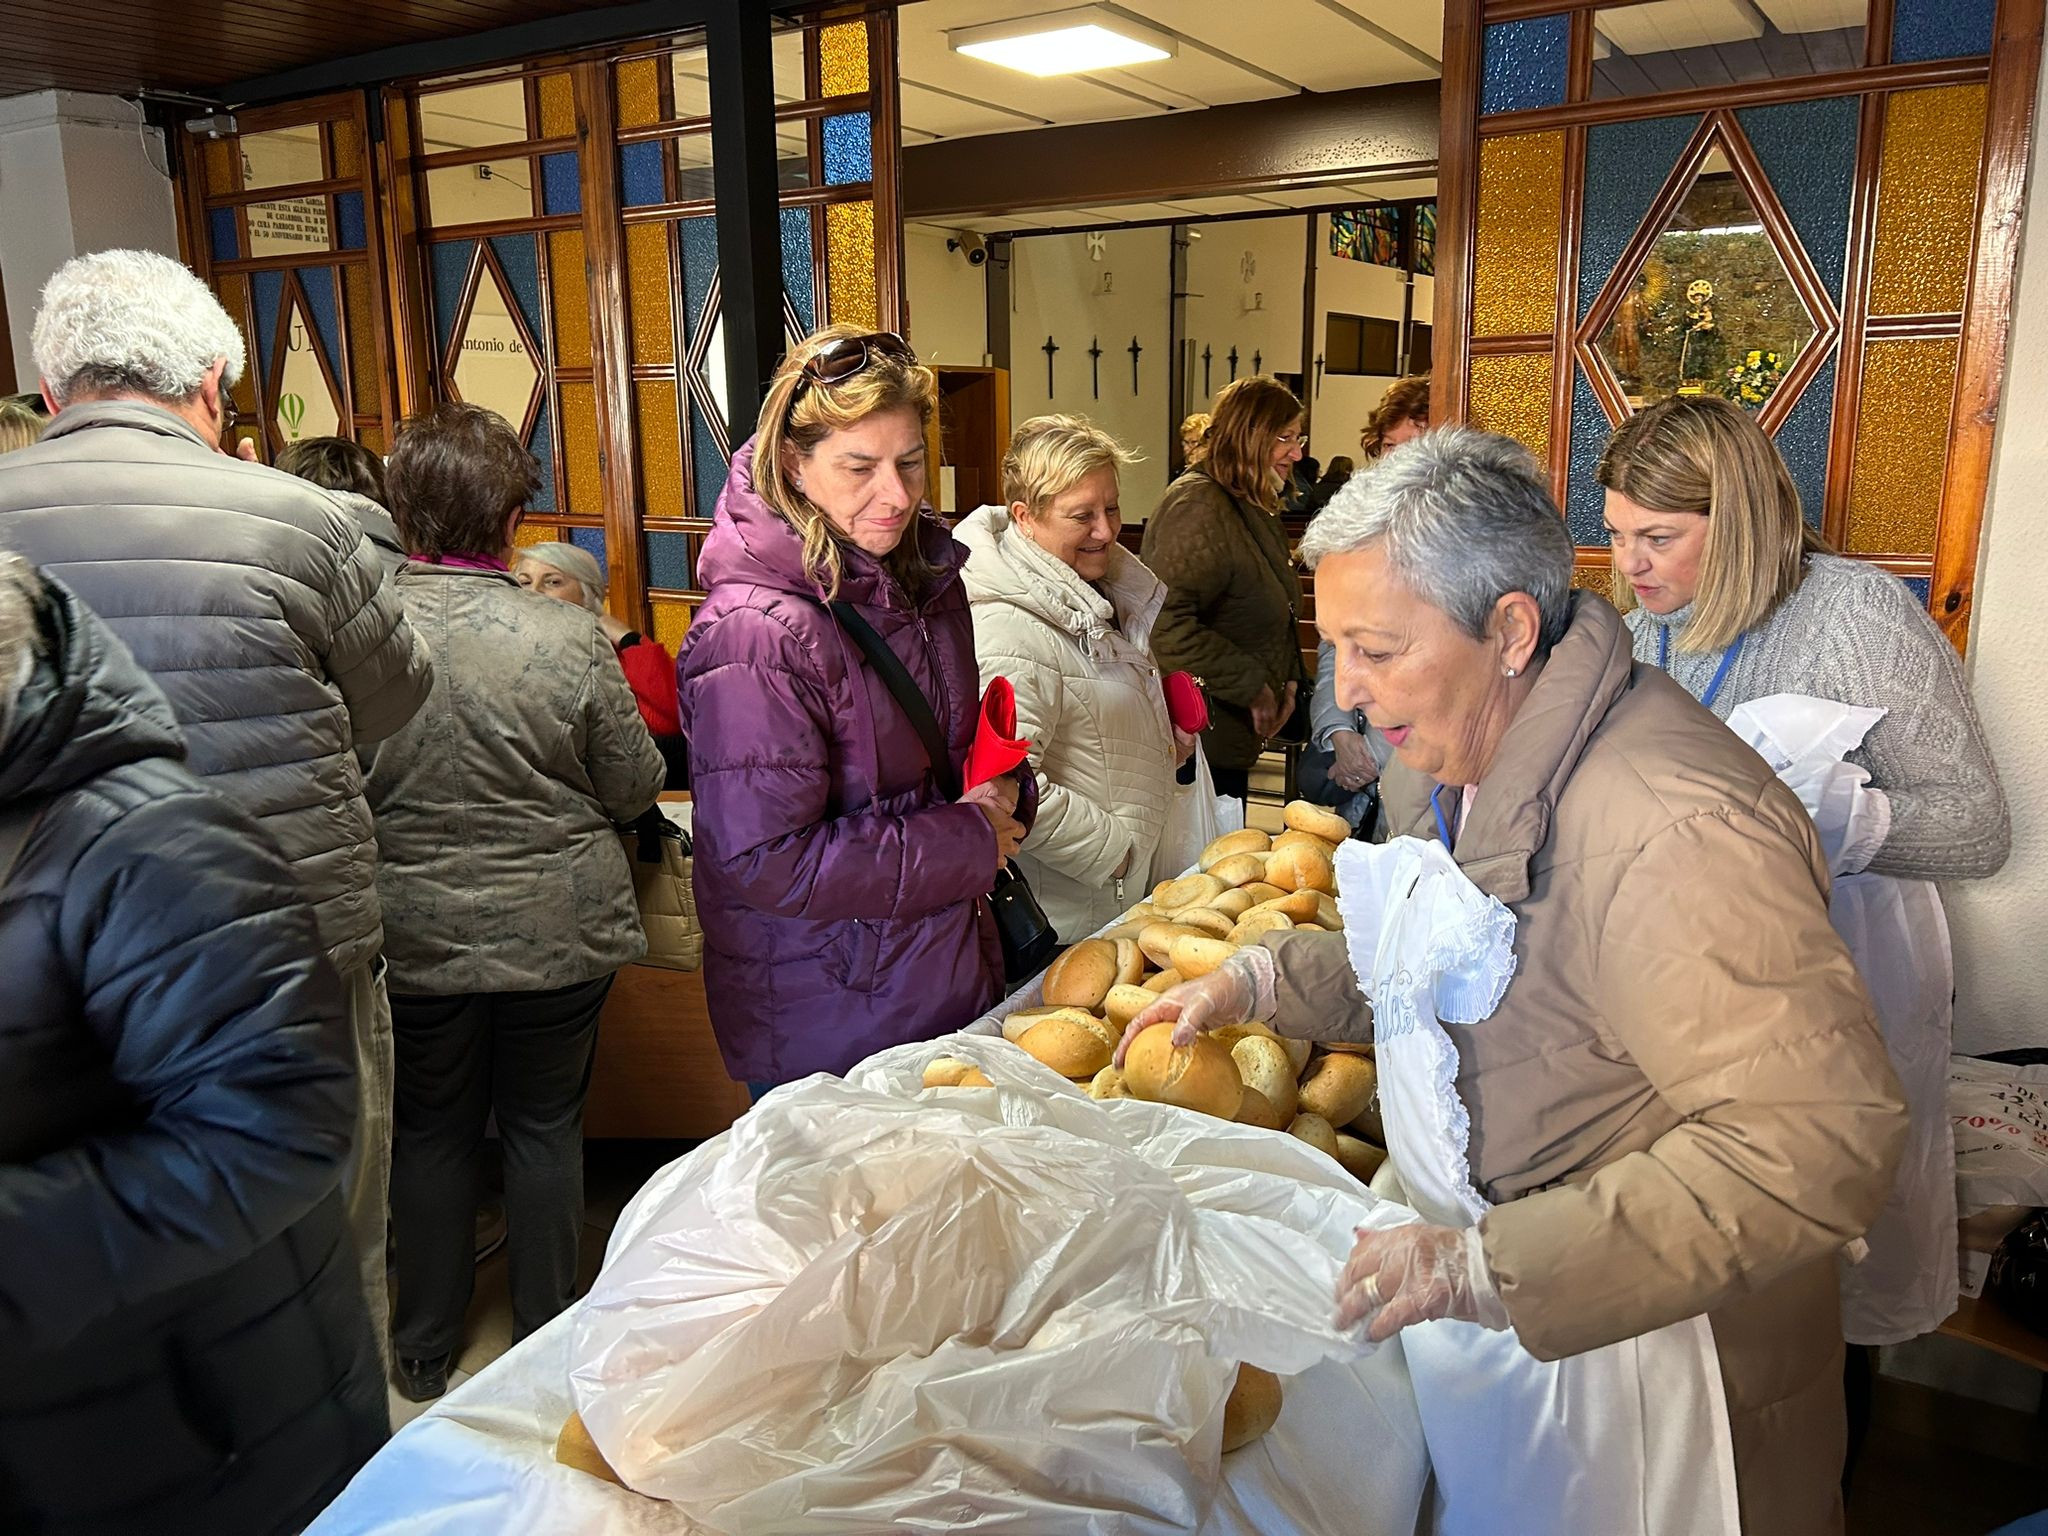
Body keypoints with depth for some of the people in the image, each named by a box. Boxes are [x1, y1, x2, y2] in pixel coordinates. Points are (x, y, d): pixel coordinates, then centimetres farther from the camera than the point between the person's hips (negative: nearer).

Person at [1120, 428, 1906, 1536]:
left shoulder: (1669, 828, -32)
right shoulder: (1451, 756, 1)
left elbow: (1819, 1143, -35)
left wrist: (1497, 1265, -36)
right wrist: (1262, 978, 2)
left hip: (1636, 1352, -8)